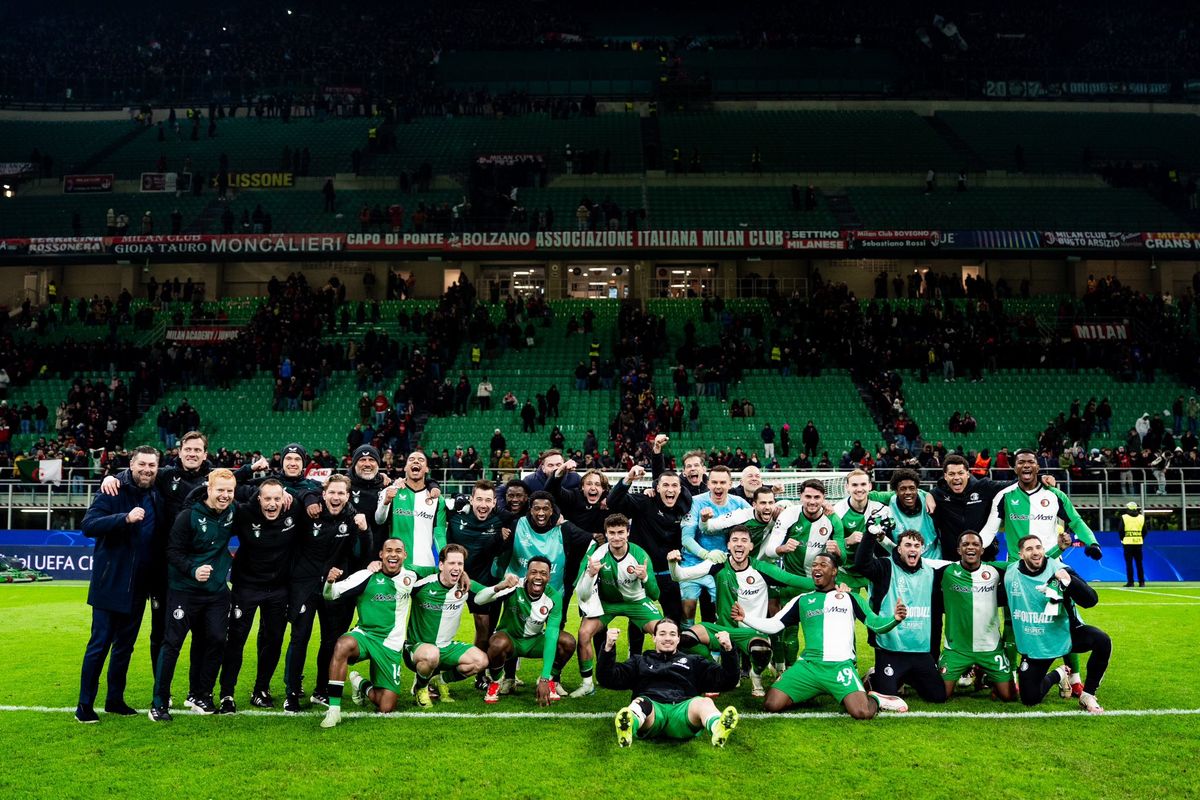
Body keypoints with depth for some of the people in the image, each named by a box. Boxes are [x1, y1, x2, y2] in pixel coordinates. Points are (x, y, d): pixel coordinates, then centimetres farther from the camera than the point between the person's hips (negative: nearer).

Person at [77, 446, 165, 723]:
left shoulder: (157, 498, 6)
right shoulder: (114, 491, -11)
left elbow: (163, 536, 17)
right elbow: (88, 526, -22)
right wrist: (125, 518, -35)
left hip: (138, 586, 6)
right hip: (110, 584, -6)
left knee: (125, 645, 14)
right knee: (99, 644, 1)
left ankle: (115, 699, 25)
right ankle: (85, 704, 12)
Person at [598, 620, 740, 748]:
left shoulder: (694, 662, 35)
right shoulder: (639, 661, 34)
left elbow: (727, 681, 26)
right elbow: (608, 680, 21)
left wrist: (728, 651, 8)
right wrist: (608, 648, 4)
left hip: (683, 709, 1)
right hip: (652, 708, 0)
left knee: (703, 702, -34)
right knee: (640, 703, -37)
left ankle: (718, 729, -68)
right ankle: (627, 726, -71)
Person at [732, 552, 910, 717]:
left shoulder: (850, 598, 13)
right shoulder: (802, 600, 16)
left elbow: (877, 625, 10)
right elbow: (772, 626, 14)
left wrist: (895, 618, -12)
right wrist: (745, 617, -1)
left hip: (841, 666, -3)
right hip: (808, 665, 3)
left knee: (862, 713, -29)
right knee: (771, 705, -15)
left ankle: (875, 699, 8)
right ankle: (810, 692, 14)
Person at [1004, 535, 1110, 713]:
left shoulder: (1059, 570, -17)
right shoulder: (1010, 574, -8)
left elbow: (1090, 601, -26)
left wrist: (1069, 581, -40)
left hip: (1066, 635, -2)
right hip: (1034, 646, 2)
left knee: (1102, 640, -32)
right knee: (1029, 699, -3)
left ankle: (1087, 696, -11)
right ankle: (1058, 676, 31)